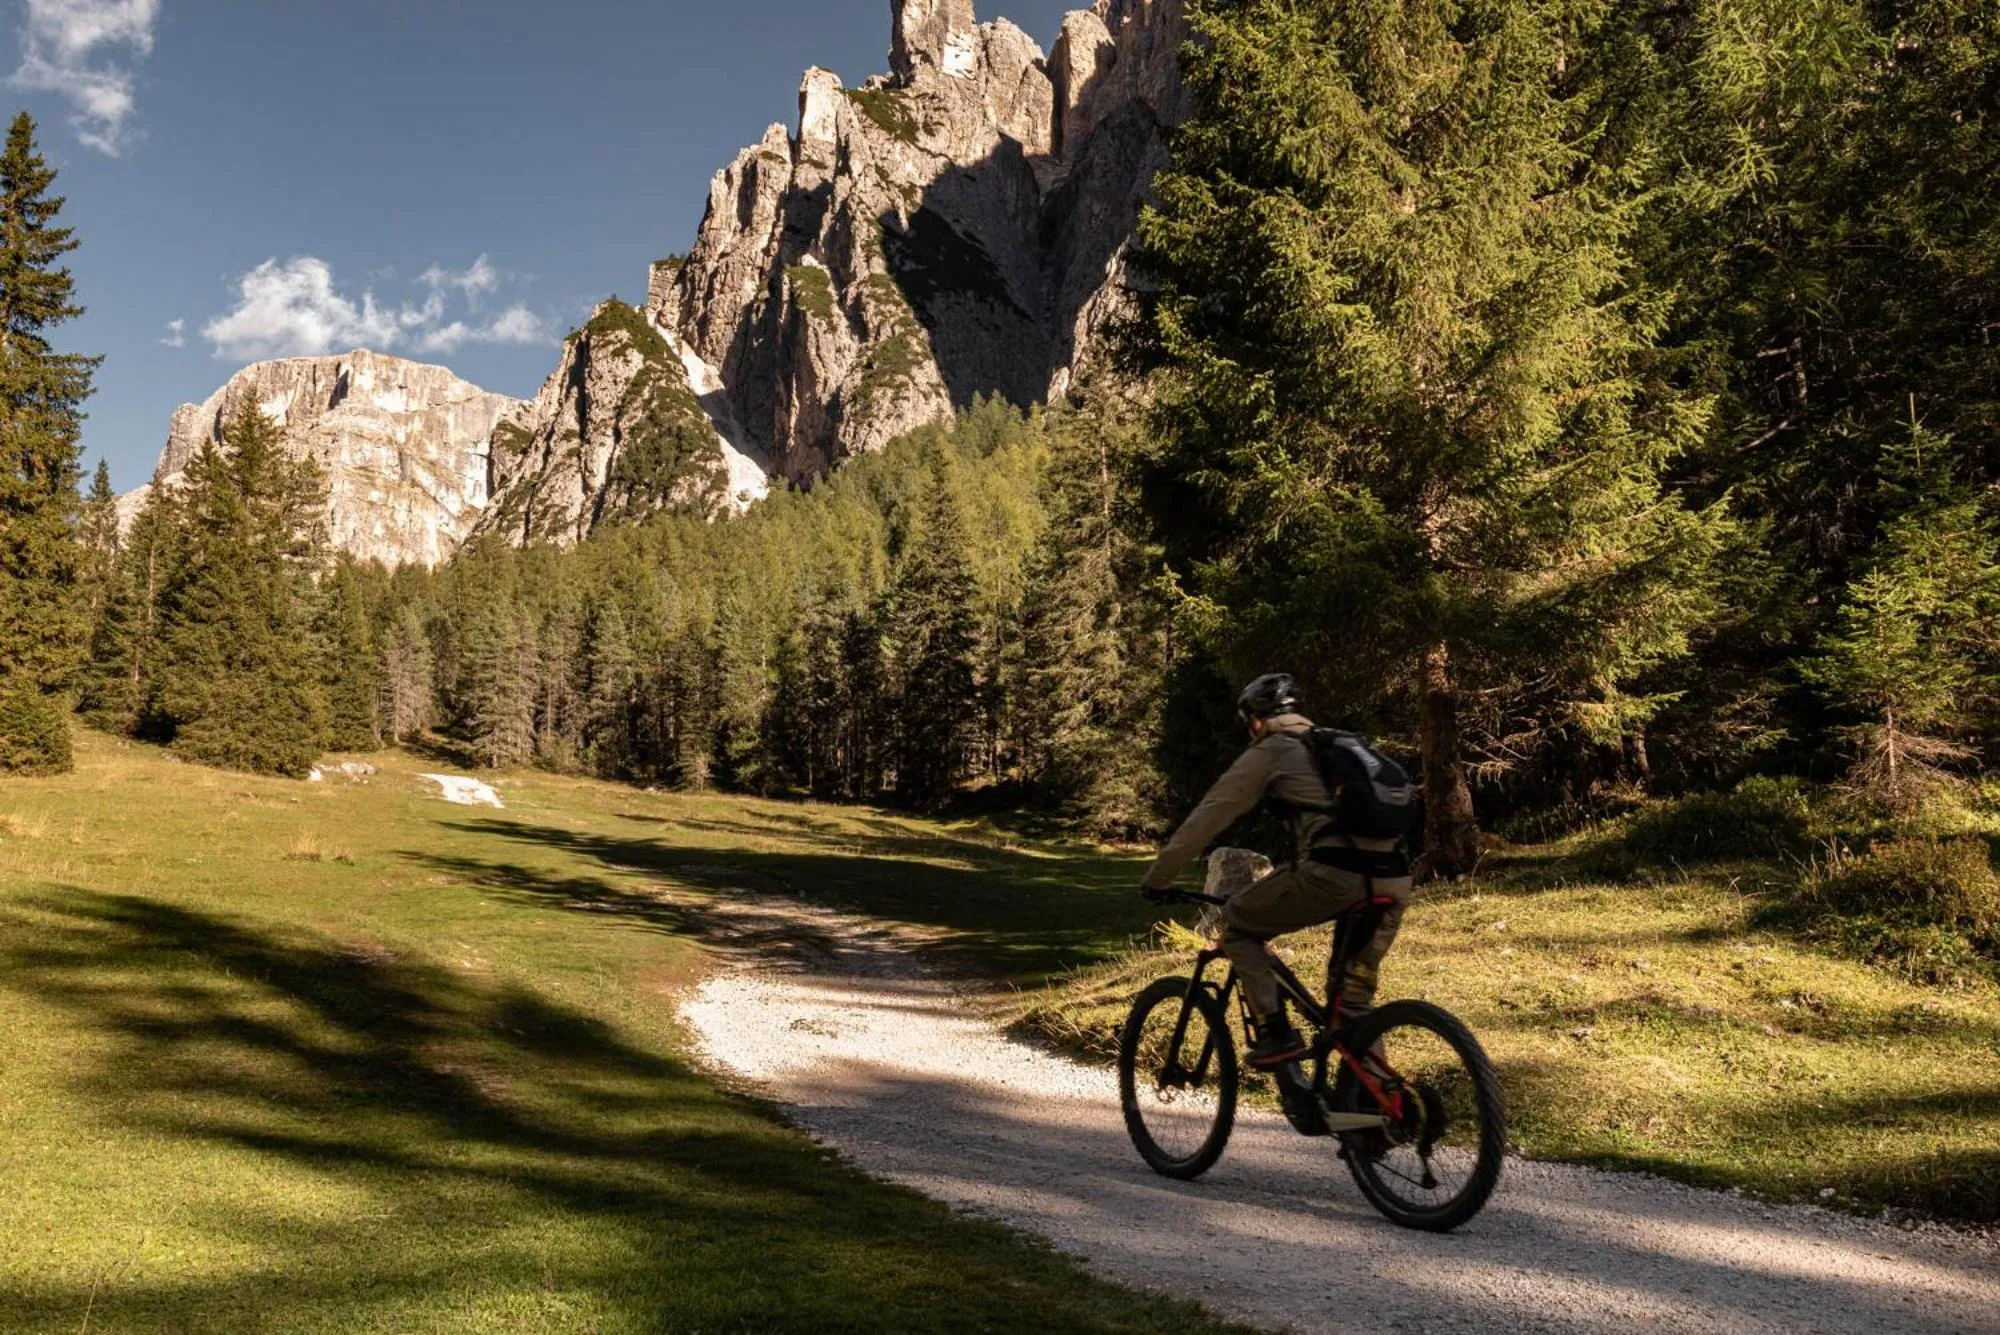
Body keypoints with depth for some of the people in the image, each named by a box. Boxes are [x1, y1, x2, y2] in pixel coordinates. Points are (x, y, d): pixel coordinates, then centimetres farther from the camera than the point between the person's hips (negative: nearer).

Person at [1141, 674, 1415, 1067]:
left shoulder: (1269, 751, 11)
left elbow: (1208, 817, 12)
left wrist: (1157, 879, 20)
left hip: (1334, 873, -7)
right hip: (1393, 880, 7)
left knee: (1237, 924, 15)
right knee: (1353, 995, 22)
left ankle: (1276, 1034, 6)